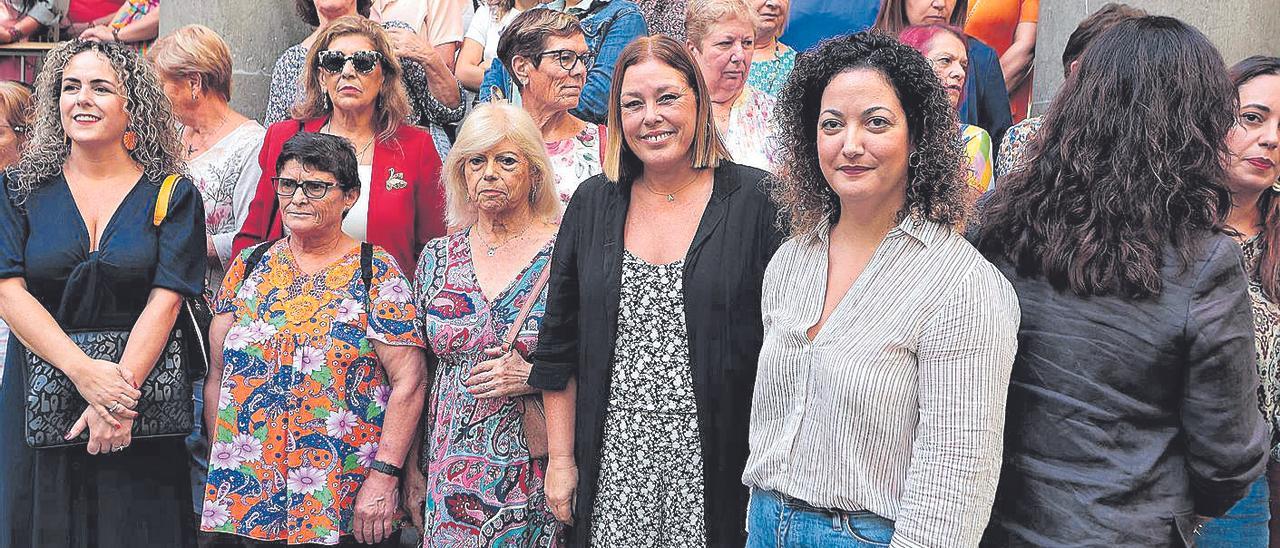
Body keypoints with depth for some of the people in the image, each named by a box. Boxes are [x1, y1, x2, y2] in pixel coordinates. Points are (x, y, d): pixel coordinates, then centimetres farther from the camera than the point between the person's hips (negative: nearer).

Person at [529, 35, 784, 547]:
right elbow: (559, 345, 10)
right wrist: (560, 458, 7)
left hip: (714, 465, -3)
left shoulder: (757, 200, -5)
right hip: (615, 462, 3)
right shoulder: (593, 203, 6)